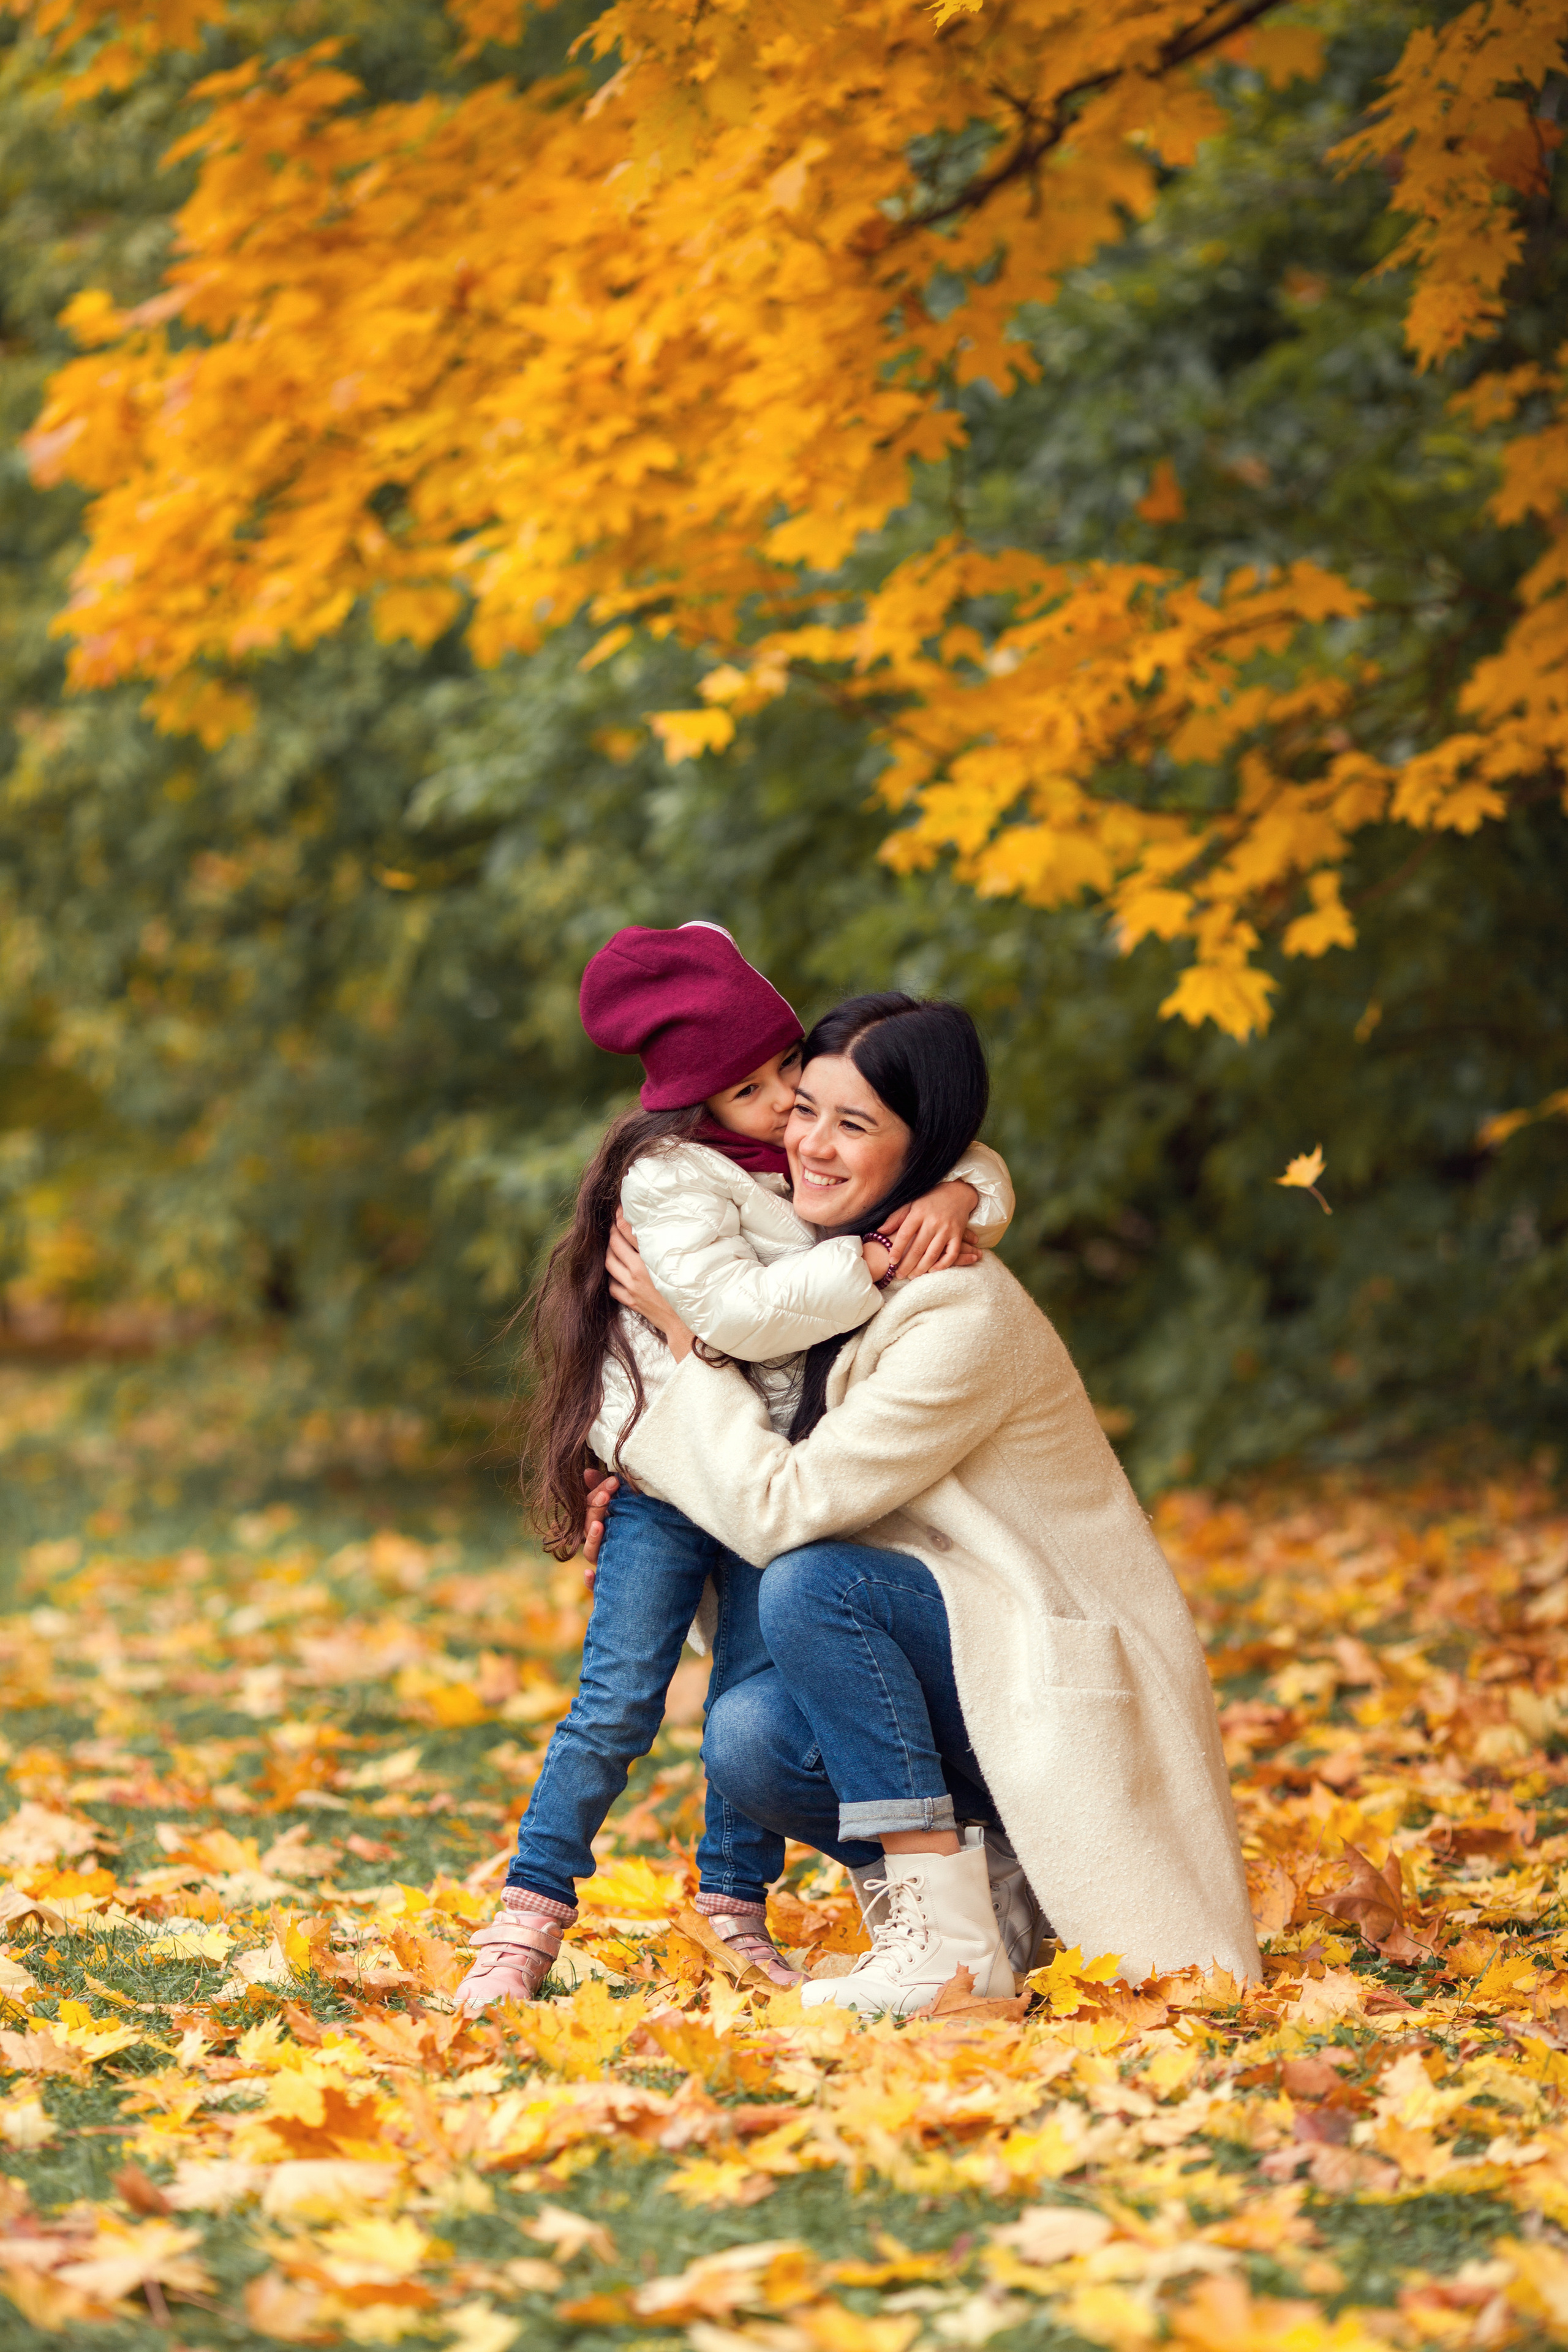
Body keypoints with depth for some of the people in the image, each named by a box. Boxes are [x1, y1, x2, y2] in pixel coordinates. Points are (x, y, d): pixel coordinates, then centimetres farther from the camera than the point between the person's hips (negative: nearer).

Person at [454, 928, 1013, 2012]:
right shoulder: (671, 1178, -16)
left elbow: (972, 1164, 5)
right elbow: (732, 1310, -28)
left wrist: (954, 1199, -19)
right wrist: (871, 1269, -28)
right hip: (669, 1479, -5)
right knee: (618, 1705, -7)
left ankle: (736, 1922, 16)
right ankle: (526, 1927, -2)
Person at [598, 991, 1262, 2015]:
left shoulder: (965, 1318, -22)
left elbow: (778, 1509, -23)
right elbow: (793, 1492, 18)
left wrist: (684, 1334, -13)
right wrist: (643, 1488, 0)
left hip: (1065, 1683, -7)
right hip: (964, 1663, 7)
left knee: (813, 1582, -28)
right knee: (748, 1739, -19)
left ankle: (948, 1936, -23)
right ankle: (985, 1875, 4)